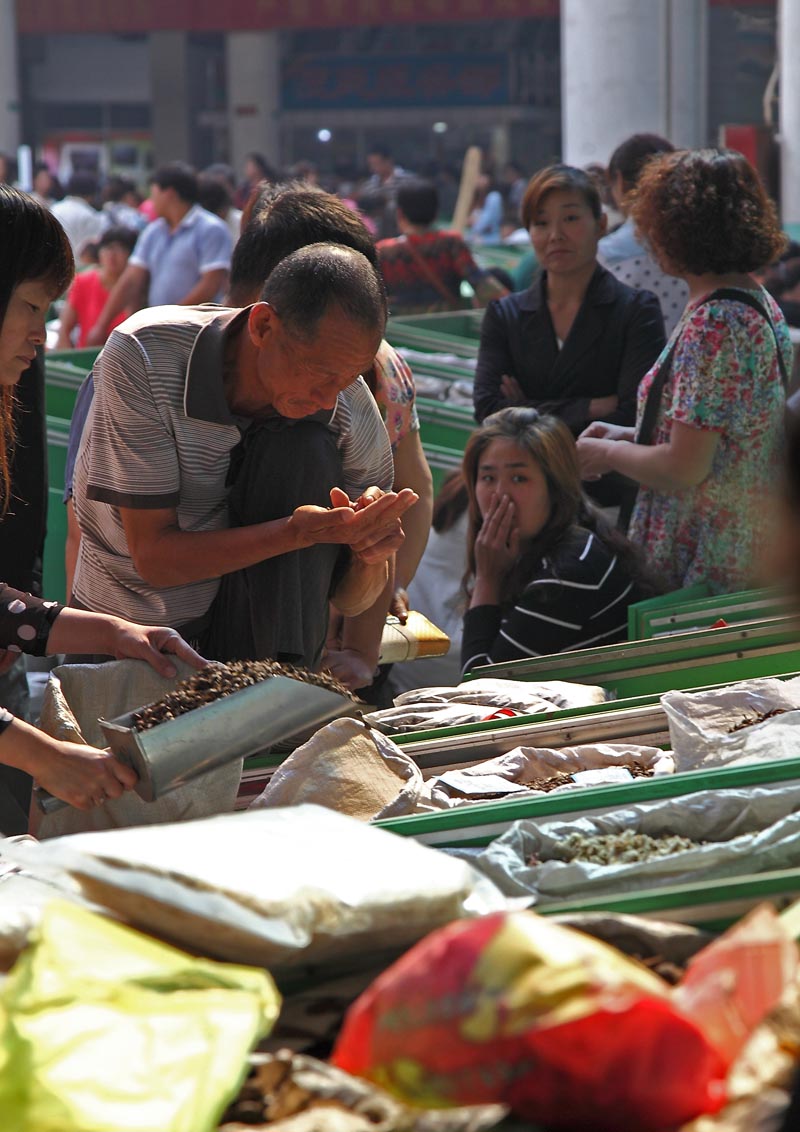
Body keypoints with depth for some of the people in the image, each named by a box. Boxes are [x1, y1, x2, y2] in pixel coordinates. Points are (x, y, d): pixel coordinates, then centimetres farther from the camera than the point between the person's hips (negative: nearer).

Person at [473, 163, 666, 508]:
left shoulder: (637, 311, 5)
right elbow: (488, 410, 0)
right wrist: (592, 408, -5)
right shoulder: (504, 315, 14)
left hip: (608, 501, -3)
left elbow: (633, 416, -5)